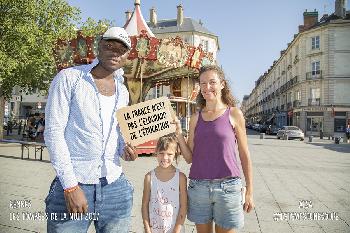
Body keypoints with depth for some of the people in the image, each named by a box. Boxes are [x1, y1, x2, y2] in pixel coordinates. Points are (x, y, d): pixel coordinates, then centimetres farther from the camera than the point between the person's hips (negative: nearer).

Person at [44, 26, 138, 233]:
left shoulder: (123, 91, 12)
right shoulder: (69, 78, -4)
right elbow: (53, 131, -10)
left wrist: (125, 149, -1)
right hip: (72, 186, -4)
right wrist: (70, 186, -15)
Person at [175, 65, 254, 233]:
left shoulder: (234, 114, 0)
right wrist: (178, 134, -6)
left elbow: (244, 155, 3)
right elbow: (190, 158, 7)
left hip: (227, 186, -2)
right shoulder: (195, 118, 7)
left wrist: (249, 191, 2)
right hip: (198, 186, 3)